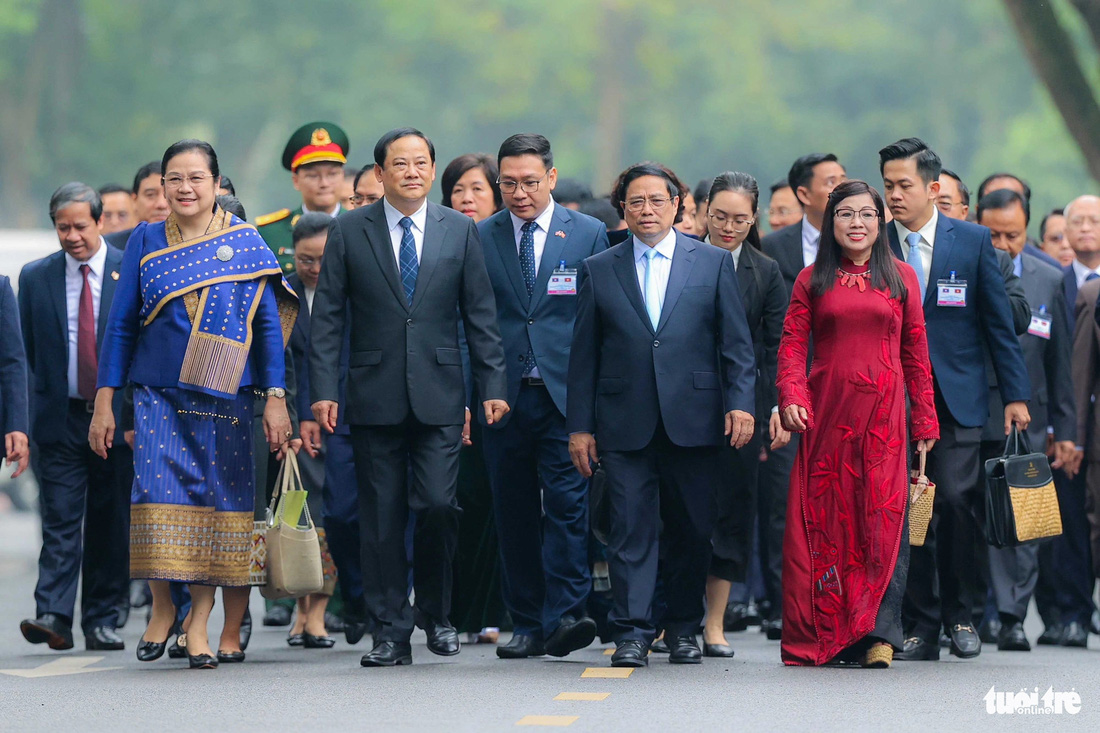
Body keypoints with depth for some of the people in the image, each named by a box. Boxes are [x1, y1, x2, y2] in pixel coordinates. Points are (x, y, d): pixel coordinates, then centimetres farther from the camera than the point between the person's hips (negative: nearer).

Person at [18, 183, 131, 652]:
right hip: (60, 419, 0)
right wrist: (27, 413, 0)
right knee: (60, 521, -7)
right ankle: (53, 617, -15)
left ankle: (101, 622, 14)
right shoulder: (35, 278, 6)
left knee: (111, 524, 5)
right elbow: (26, 351, 9)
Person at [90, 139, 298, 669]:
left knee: (217, 503, -3)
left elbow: (268, 324, 4)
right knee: (157, 491, -13)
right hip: (159, 396, 0)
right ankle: (162, 607, 6)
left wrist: (276, 398, -3)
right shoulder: (145, 242, 6)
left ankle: (200, 623, 5)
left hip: (225, 398, 0)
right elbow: (121, 324, 9)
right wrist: (104, 403, 5)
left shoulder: (245, 243, 4)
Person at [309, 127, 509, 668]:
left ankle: (435, 612, 13)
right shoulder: (348, 232, 4)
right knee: (381, 518, 1)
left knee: (438, 505, -10)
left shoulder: (460, 231, 8)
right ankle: (391, 631, 9)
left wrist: (492, 385, 3)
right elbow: (326, 317, 3)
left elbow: (480, 315, 9)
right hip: (375, 395, 0)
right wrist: (323, 389, -5)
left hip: (438, 395, 0)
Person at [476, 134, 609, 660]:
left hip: (566, 396, -2)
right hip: (503, 395, 2)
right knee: (514, 513, 5)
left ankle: (564, 615, -14)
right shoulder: (480, 238, 8)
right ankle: (527, 624, 11)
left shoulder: (589, 234, 5)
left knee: (566, 503, -12)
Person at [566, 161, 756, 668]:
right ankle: (632, 633, -3)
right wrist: (579, 425, 4)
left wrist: (740, 403, -6)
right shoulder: (598, 270, 10)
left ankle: (683, 630, 17)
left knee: (691, 531, 5)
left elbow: (736, 342, 6)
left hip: (692, 420, 0)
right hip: (625, 425, 0)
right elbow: (584, 355, 9)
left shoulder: (713, 263, 9)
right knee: (631, 530, -5)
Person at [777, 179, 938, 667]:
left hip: (883, 415, 0)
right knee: (824, 520, -1)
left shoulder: (901, 278, 10)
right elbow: (792, 345, 5)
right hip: (826, 415, 0)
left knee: (883, 519, -7)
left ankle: (878, 635, -7)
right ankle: (822, 634, 4)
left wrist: (924, 421, 5)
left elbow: (916, 355, 9)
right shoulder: (812, 280, 11)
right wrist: (791, 398, -12)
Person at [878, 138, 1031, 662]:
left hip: (957, 399, -1)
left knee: (956, 501, -11)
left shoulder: (973, 241, 4)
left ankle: (960, 616, 5)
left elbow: (998, 322, 6)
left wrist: (1015, 394, 4)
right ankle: (920, 628, 5)